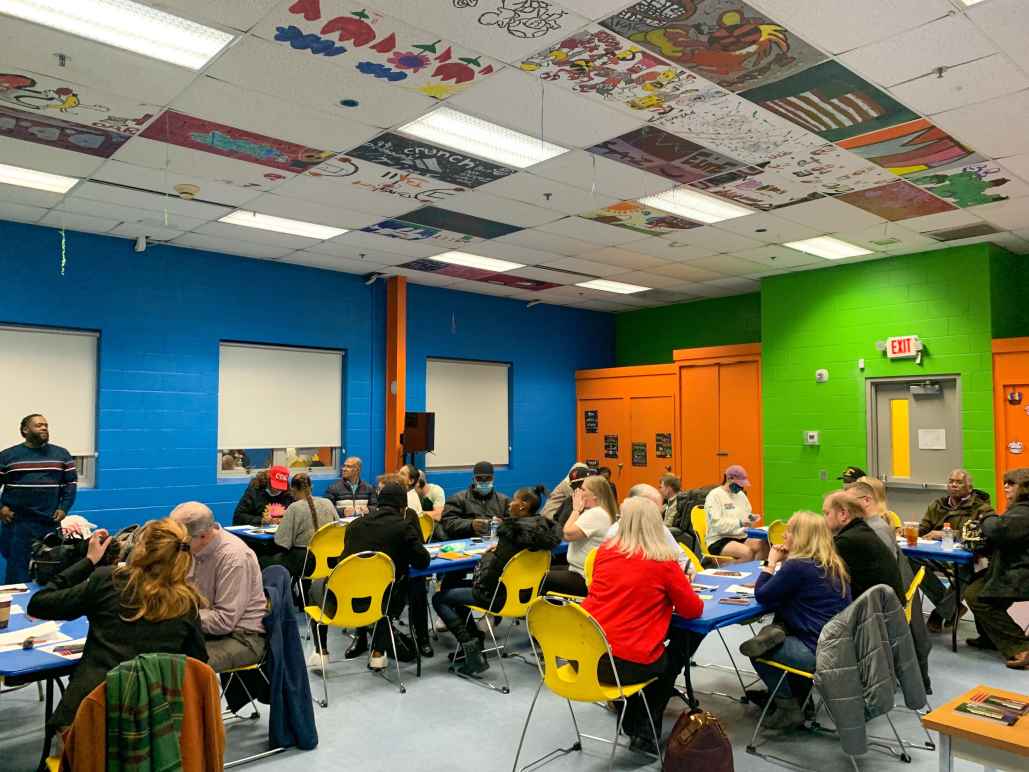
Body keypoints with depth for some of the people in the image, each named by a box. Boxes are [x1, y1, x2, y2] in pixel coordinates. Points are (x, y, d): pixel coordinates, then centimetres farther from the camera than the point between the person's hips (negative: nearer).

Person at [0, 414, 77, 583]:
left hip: (51, 522, 2)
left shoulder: (61, 454, 8)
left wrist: (64, 508, -2)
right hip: (17, 522, -2)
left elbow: (71, 483, 8)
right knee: (17, 569, 1)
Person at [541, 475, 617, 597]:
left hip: (584, 578, -11)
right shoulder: (596, 512, 13)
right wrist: (578, 510, 6)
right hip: (582, 570, 11)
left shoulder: (596, 513, -21)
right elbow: (570, 532, 15)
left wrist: (576, 509, -12)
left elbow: (568, 534, -24)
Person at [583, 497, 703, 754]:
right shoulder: (664, 562, -7)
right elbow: (693, 610, 4)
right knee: (674, 656, 28)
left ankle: (631, 722, 34)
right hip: (627, 664, -4)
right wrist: (672, 595, 23)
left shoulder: (604, 550, 6)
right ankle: (645, 734, 25)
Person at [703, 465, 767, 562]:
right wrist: (739, 523, -27)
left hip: (741, 537, 7)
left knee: (764, 546, -20)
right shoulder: (714, 495, -8)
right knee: (747, 552, -32)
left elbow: (746, 515, 25)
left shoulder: (740, 494, 15)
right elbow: (716, 524, -18)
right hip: (719, 541, -7)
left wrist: (751, 518, 2)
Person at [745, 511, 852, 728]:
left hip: (819, 653, -9)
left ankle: (789, 710, 15)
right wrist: (781, 565, 8)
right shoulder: (832, 565, 9)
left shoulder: (797, 566, -17)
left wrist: (771, 564, 3)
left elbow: (762, 596, -6)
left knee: (758, 650, 11)